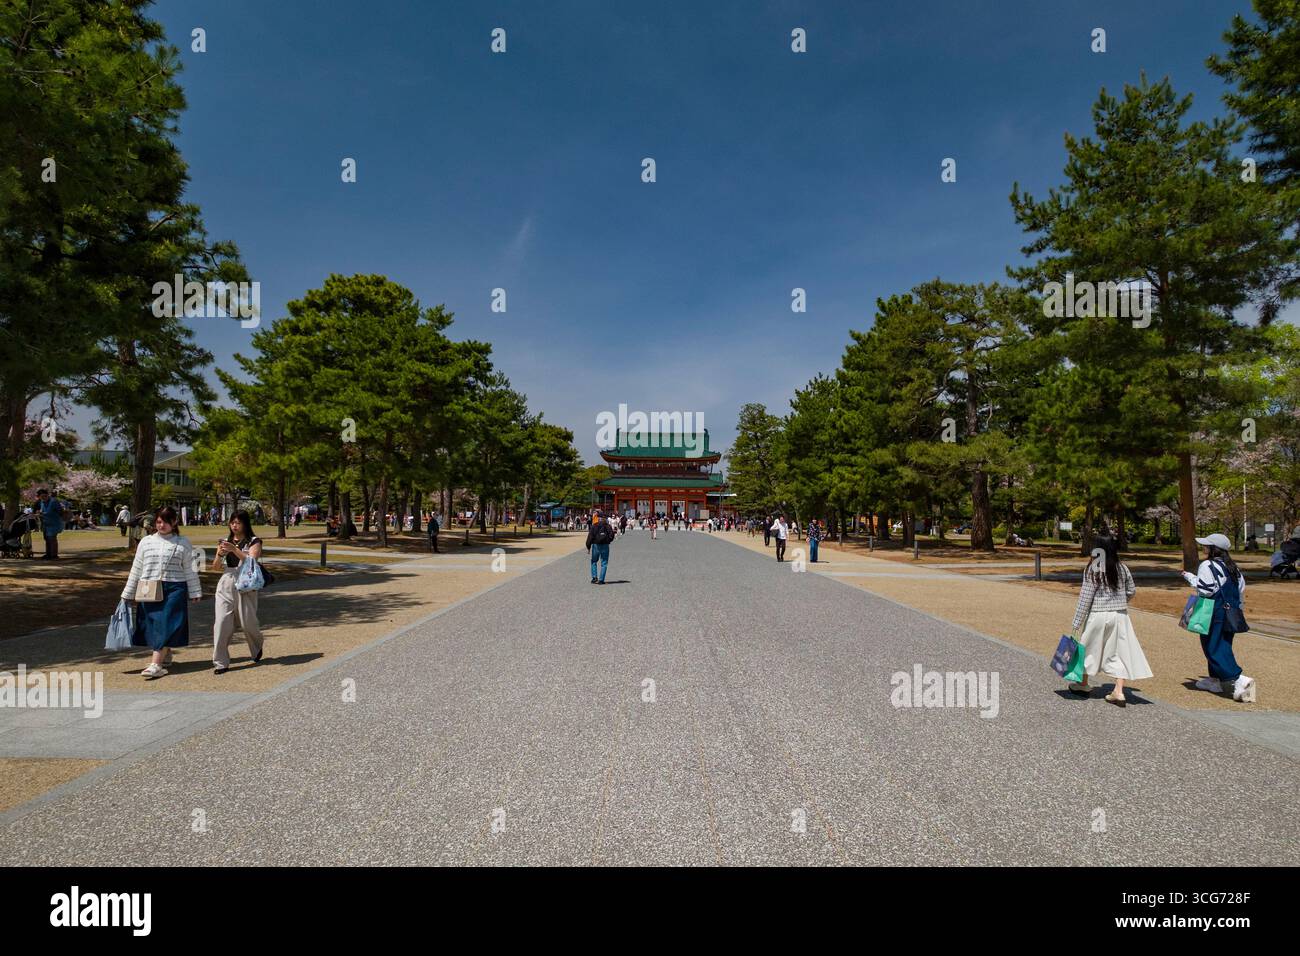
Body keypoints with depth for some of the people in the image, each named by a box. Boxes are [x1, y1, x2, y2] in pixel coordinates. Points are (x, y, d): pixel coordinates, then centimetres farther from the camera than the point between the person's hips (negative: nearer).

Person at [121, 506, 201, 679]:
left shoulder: (183, 543, 3)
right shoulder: (146, 542, 10)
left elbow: (190, 569, 4)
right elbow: (136, 569, 13)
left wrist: (195, 592, 3)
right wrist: (128, 593, 13)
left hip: (174, 588, -3)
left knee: (166, 624, -9)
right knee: (153, 624, 8)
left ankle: (156, 664, -11)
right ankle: (165, 655, 28)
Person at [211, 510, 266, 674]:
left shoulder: (254, 541, 0)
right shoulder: (225, 541, 11)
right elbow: (215, 567, 10)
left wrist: (234, 550, -22)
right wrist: (220, 554, -9)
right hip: (226, 585, 3)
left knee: (247, 622, 5)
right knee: (221, 622, -6)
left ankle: (258, 647, 35)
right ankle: (220, 662, 1)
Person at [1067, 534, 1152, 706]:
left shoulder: (1093, 570, -14)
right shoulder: (1123, 568, 0)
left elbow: (1085, 598, -12)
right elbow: (1132, 591, 11)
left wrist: (1076, 623, -6)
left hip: (1098, 615, -4)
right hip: (1120, 615, 4)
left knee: (1088, 648, 13)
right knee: (1119, 651, 9)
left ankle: (1083, 684, 27)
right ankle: (1119, 692, 5)